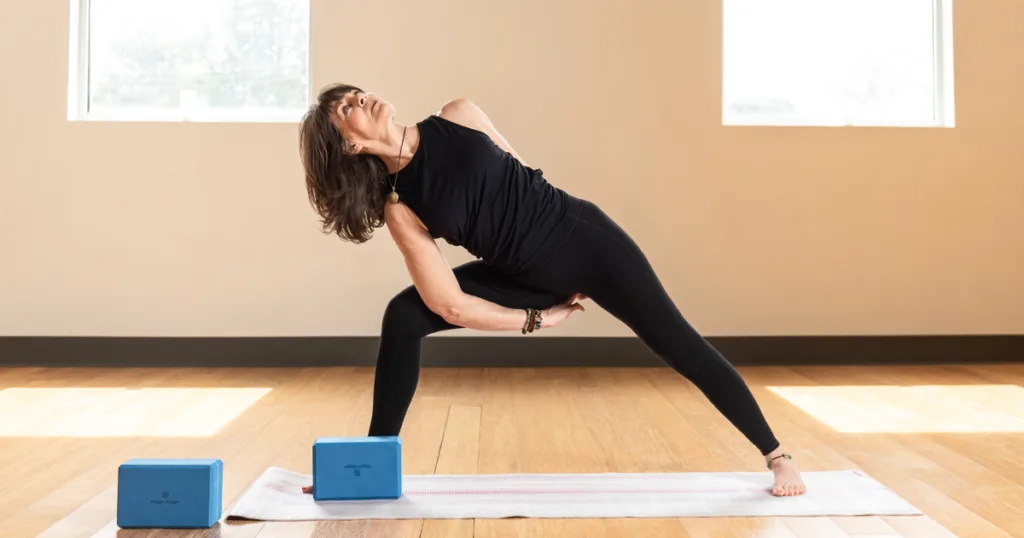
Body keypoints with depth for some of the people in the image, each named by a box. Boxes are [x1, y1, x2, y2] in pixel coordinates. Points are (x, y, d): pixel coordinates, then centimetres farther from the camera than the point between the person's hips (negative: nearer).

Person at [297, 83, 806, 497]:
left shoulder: (458, 117, -8)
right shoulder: (399, 208, -11)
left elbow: (523, 177, 5)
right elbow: (450, 305, -12)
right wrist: (538, 319, -8)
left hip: (583, 237, -1)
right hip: (530, 277, 1)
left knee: (682, 347, -1)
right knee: (403, 318, -12)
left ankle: (777, 456, 18)